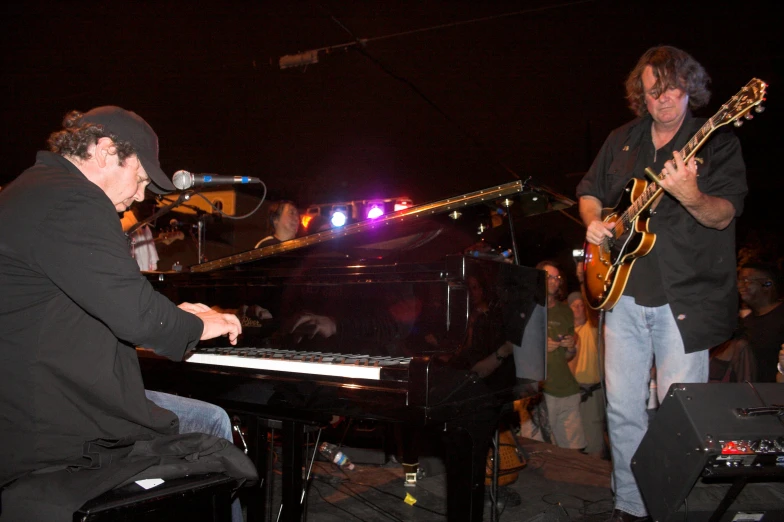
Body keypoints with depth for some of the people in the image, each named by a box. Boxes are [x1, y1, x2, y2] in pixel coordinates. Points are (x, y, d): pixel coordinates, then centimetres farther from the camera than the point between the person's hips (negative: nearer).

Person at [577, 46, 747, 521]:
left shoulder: (717, 141, -2)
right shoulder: (621, 141, 12)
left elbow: (723, 216, -11)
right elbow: (590, 192, 23)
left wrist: (691, 197, -32)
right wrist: (594, 222, 2)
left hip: (684, 300, -4)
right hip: (623, 294, 4)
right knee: (623, 409, 9)